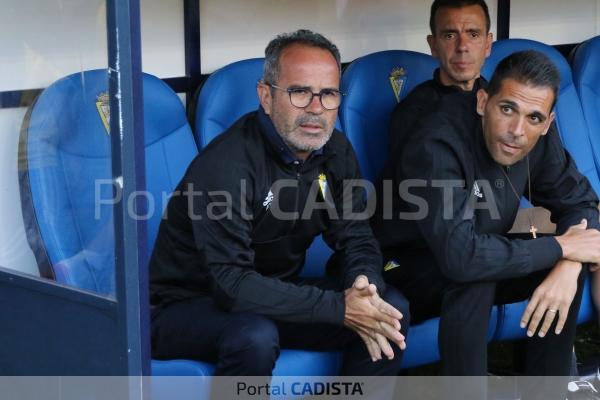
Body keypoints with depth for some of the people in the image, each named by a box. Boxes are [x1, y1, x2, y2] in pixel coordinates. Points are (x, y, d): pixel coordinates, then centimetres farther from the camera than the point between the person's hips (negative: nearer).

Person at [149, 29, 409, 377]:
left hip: (275, 296, 7)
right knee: (254, 336, -39)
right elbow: (231, 284, -32)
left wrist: (364, 286, -24)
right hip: (187, 307, -7)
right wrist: (339, 308, -35)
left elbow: (356, 237, 2)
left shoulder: (335, 152, -2)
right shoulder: (225, 166, -26)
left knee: (392, 309, -9)